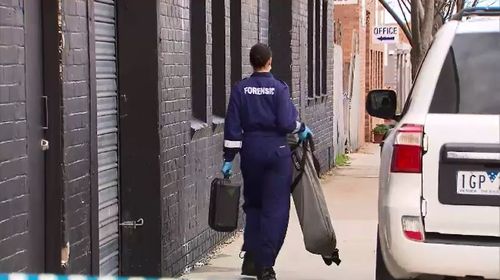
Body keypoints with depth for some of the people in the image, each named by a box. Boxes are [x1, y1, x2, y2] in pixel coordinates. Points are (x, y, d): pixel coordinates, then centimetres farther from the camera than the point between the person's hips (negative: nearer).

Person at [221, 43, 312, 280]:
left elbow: (232, 125, -1)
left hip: (251, 151, 3)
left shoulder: (240, 89, 1)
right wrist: (302, 130, 7)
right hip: (276, 151, -3)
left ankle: (251, 259, 14)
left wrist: (229, 157, 3)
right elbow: (287, 123, -14)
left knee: (253, 204, 18)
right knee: (275, 209, 2)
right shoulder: (279, 88, -8)